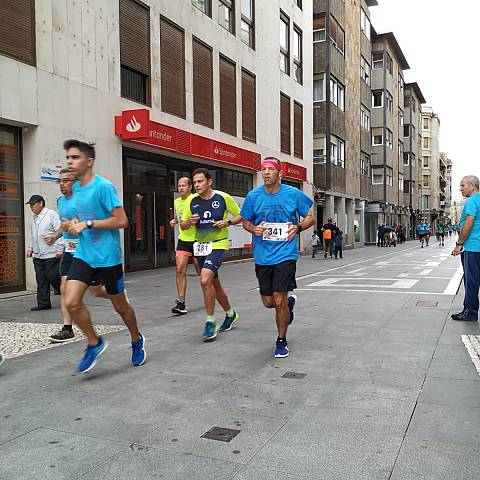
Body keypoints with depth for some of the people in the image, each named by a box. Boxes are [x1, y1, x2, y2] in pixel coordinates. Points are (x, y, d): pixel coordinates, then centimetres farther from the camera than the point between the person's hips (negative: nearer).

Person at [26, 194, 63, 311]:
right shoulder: (33, 218, 17)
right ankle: (43, 303, 12)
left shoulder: (52, 214, -5)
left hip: (51, 254, -7)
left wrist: (60, 249, -14)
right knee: (41, 280, 6)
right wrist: (30, 248, 18)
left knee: (53, 277, -5)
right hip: (37, 255, 7)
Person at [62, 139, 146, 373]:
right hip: (83, 255, 6)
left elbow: (121, 221, -18)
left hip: (107, 257, -6)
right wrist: (73, 224, 3)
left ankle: (137, 340, 36)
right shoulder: (76, 188, 10)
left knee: (120, 305, 9)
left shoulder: (103, 186, -14)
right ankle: (94, 343, 13)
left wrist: (87, 224, -19)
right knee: (71, 302, -10)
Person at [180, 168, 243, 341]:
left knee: (205, 279, -24)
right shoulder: (192, 200, 2)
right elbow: (182, 225, 9)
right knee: (214, 283, 15)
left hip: (218, 244, -5)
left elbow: (240, 215, 4)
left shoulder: (223, 197, -7)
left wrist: (227, 223, -14)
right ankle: (230, 314, 38)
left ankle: (210, 321, -9)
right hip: (200, 245, 5)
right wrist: (189, 222, -13)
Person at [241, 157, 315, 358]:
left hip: (285, 254, -3)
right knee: (268, 302, 8)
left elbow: (311, 217, 7)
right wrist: (254, 229, -7)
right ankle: (289, 302, 44)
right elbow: (246, 221, 14)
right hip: (262, 256, 3)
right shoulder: (253, 196, 2)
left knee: (279, 301, -7)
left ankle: (281, 341, 16)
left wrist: (298, 227, -12)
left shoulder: (293, 194, -4)